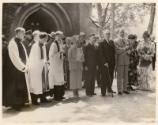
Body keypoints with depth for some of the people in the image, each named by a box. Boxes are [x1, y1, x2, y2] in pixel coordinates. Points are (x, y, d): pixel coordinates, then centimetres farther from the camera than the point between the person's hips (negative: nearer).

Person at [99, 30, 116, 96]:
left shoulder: (112, 42, 14)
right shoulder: (102, 44, -3)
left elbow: (114, 52, 13)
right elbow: (101, 54, -9)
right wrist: (104, 62, -16)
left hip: (112, 63, 5)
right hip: (105, 63, -5)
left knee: (111, 77, 9)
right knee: (104, 77, -2)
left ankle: (109, 89, 24)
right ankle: (103, 91, 5)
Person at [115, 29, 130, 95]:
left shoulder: (127, 41, 14)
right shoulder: (116, 41, -2)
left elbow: (129, 48, 14)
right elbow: (117, 51, -12)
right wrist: (125, 49, -12)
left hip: (126, 61, 5)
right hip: (120, 61, -5)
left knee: (126, 76, 7)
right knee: (119, 76, -2)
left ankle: (125, 89, 16)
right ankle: (119, 90, 4)